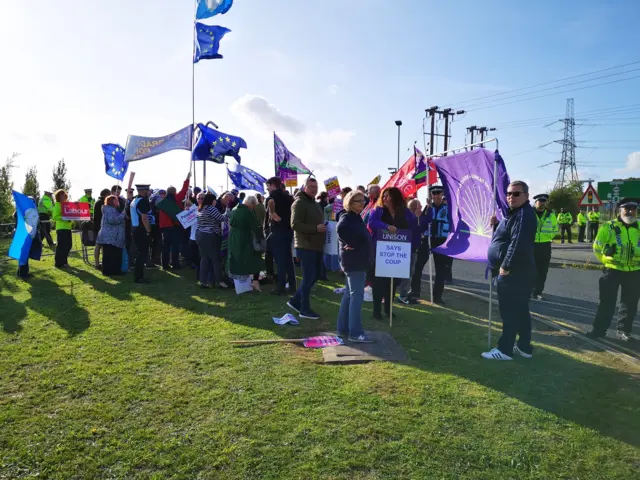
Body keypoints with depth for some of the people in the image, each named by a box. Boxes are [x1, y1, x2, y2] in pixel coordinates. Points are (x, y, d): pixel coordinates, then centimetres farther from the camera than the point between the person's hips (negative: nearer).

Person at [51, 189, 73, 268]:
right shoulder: (57, 206, -6)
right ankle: (58, 263, 2)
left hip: (68, 228, 7)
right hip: (61, 228, -7)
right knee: (61, 246, -5)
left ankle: (64, 261, 21)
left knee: (68, 245, 10)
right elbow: (54, 217, -14)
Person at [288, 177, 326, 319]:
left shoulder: (315, 203, 19)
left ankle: (295, 301, 26)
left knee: (315, 276, 14)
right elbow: (295, 225, -21)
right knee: (309, 277, -4)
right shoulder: (299, 203, -12)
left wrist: (324, 227, 9)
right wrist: (316, 228, -26)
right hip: (306, 246, -10)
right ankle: (304, 309, 8)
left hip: (316, 246, 10)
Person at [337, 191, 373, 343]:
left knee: (349, 295, 13)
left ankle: (343, 329, 21)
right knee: (356, 296, -9)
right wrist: (352, 244, -23)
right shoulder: (347, 218, -13)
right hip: (353, 262, -10)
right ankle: (355, 333, -5)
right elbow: (341, 229, -34)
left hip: (358, 261, 10)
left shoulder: (357, 218, 16)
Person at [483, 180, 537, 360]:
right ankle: (524, 347, 25)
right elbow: (507, 236, 25)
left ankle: (505, 349, 4)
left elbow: (518, 243, -25)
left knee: (509, 312, -4)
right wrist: (497, 224, 7)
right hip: (516, 272, 11)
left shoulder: (524, 215, -16)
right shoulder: (515, 213, 18)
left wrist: (505, 267, -22)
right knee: (520, 310, 16)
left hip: (513, 273, -11)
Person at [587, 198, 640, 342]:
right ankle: (599, 329, 12)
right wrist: (607, 261, 3)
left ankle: (624, 330, 22)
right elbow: (597, 247, 0)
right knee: (607, 301, 3)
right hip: (612, 270, -3)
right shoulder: (609, 227, -8)